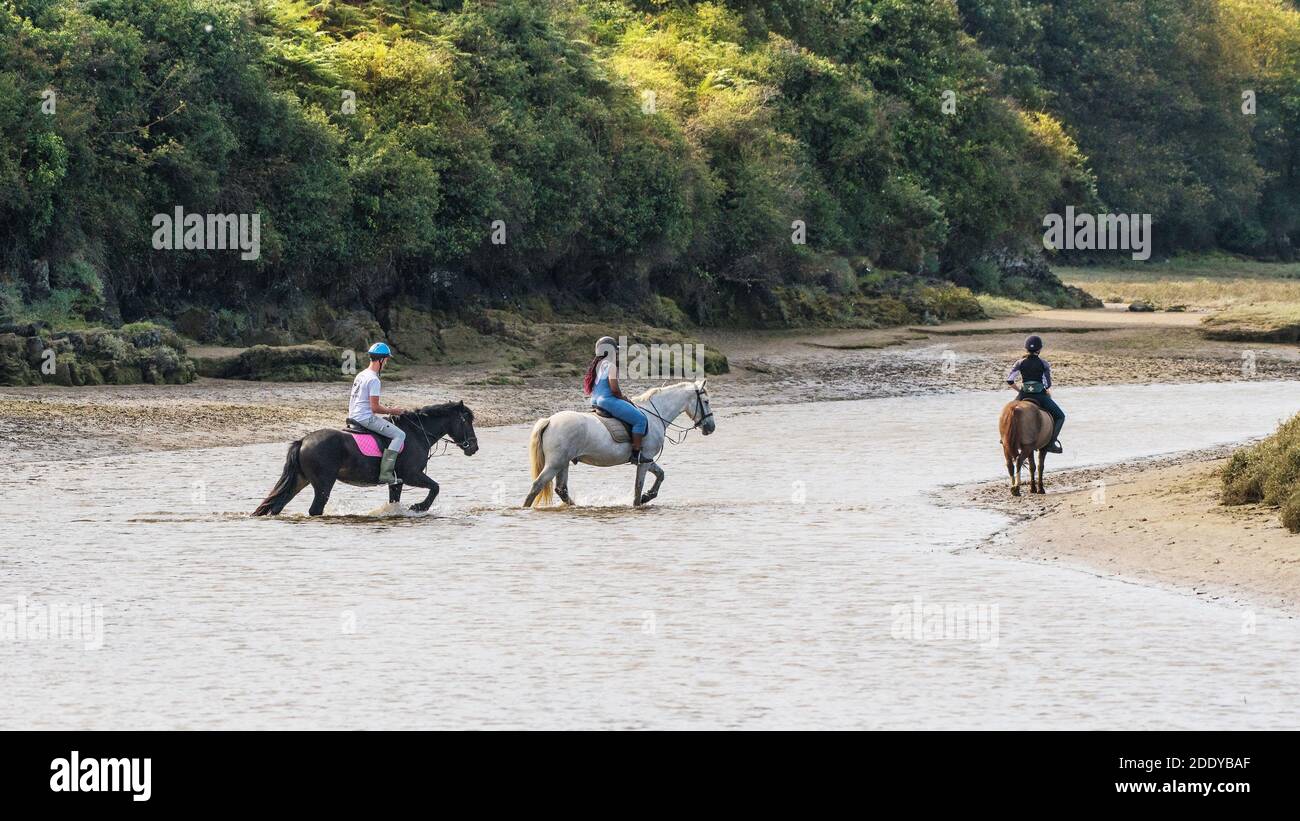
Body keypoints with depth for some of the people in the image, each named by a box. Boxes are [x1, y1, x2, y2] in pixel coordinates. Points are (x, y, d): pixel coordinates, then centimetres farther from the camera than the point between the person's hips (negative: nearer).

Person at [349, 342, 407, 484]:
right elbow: (375, 407, -19)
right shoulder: (373, 380, -17)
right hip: (365, 418, -10)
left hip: (353, 417, 10)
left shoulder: (360, 375, 13)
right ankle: (385, 473, -22)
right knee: (400, 435, -11)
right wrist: (392, 411, -5)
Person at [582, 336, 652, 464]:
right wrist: (622, 398, -1)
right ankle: (636, 455, -13)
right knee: (640, 419, -8)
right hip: (609, 400, -10)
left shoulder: (598, 365, 14)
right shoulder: (611, 366, -14)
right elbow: (614, 389, -22)